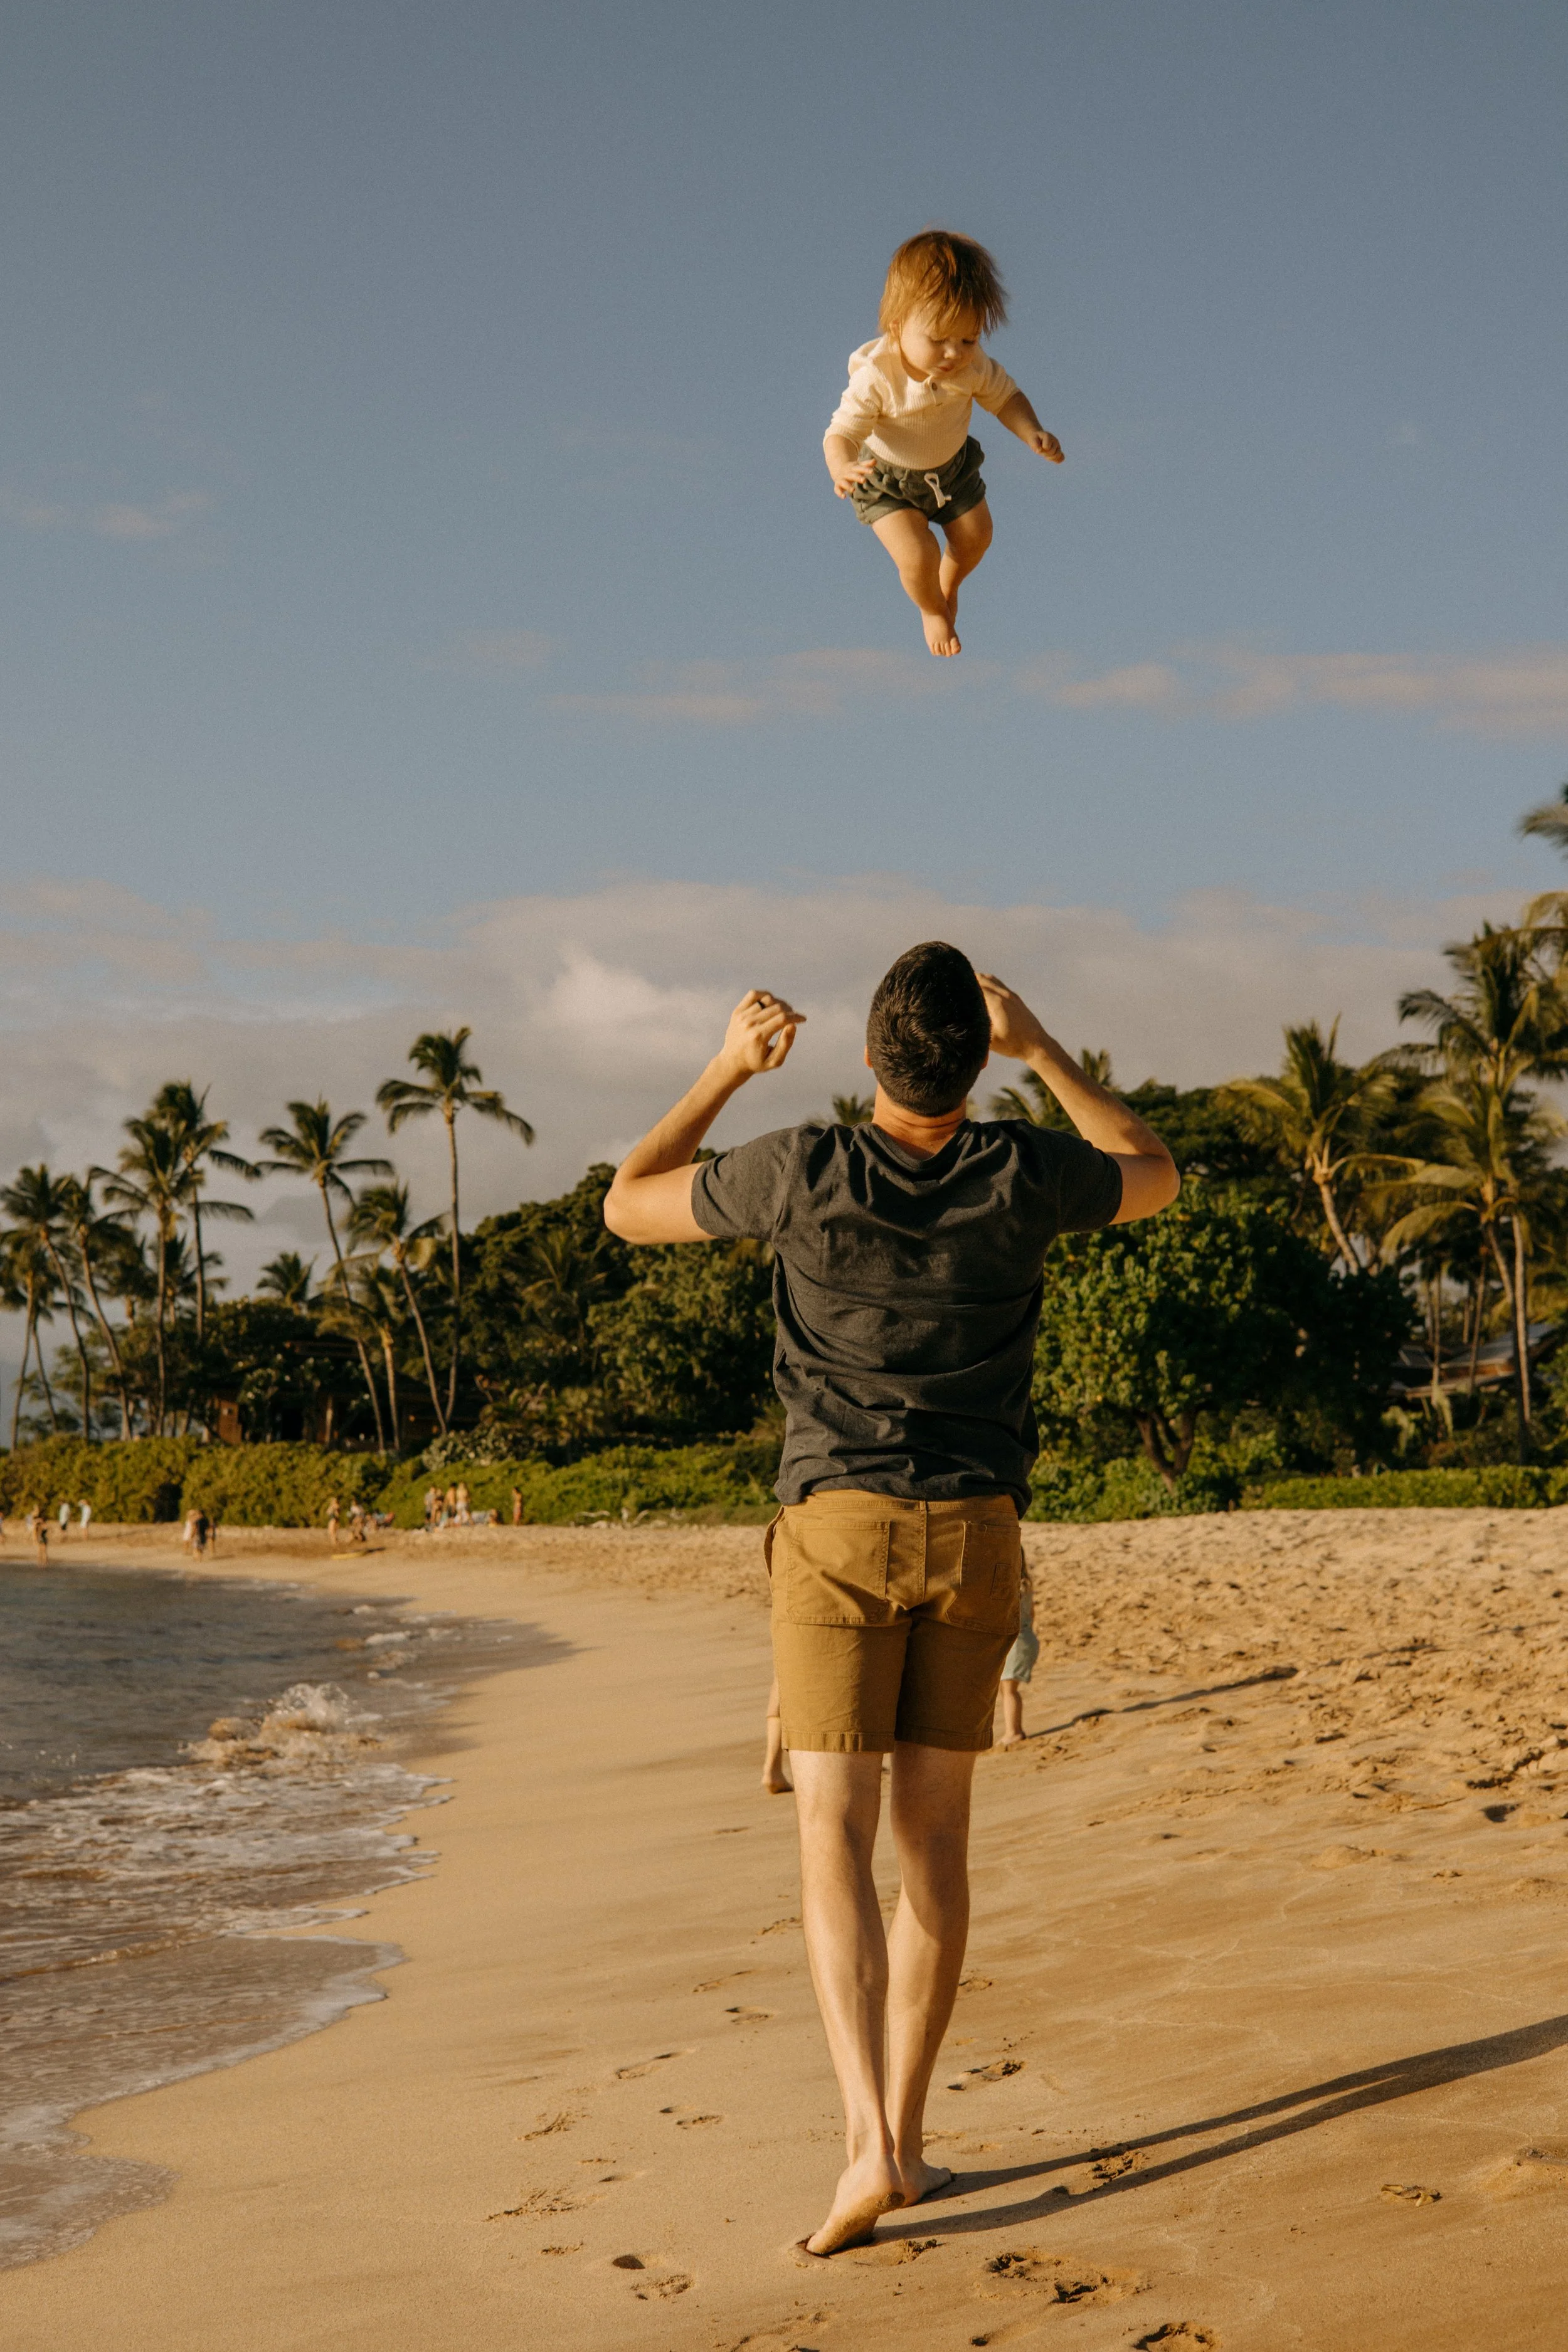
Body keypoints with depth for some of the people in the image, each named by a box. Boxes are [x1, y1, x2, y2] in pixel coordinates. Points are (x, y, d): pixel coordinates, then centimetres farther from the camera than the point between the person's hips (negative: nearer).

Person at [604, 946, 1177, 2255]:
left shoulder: (804, 1172, -11)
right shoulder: (1020, 1175, -5)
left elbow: (629, 1208, 7)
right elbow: (1155, 1179, 19)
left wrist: (728, 1070, 13)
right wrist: (1043, 1051, 20)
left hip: (839, 1525, -2)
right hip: (975, 1535, 2)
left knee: (836, 1841, -6)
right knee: (935, 1838, 10)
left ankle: (870, 2144, -19)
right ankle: (905, 2135, 15)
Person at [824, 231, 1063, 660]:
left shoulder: (973, 366, -26)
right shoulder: (875, 379, -39)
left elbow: (1005, 396, -9)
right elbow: (842, 433, -36)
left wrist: (1033, 433, -27)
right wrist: (842, 470, -58)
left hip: (953, 466, 5)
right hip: (887, 482, -5)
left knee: (975, 537, 18)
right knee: (918, 557, -13)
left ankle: (949, 583, 56)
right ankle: (932, 610, 25)